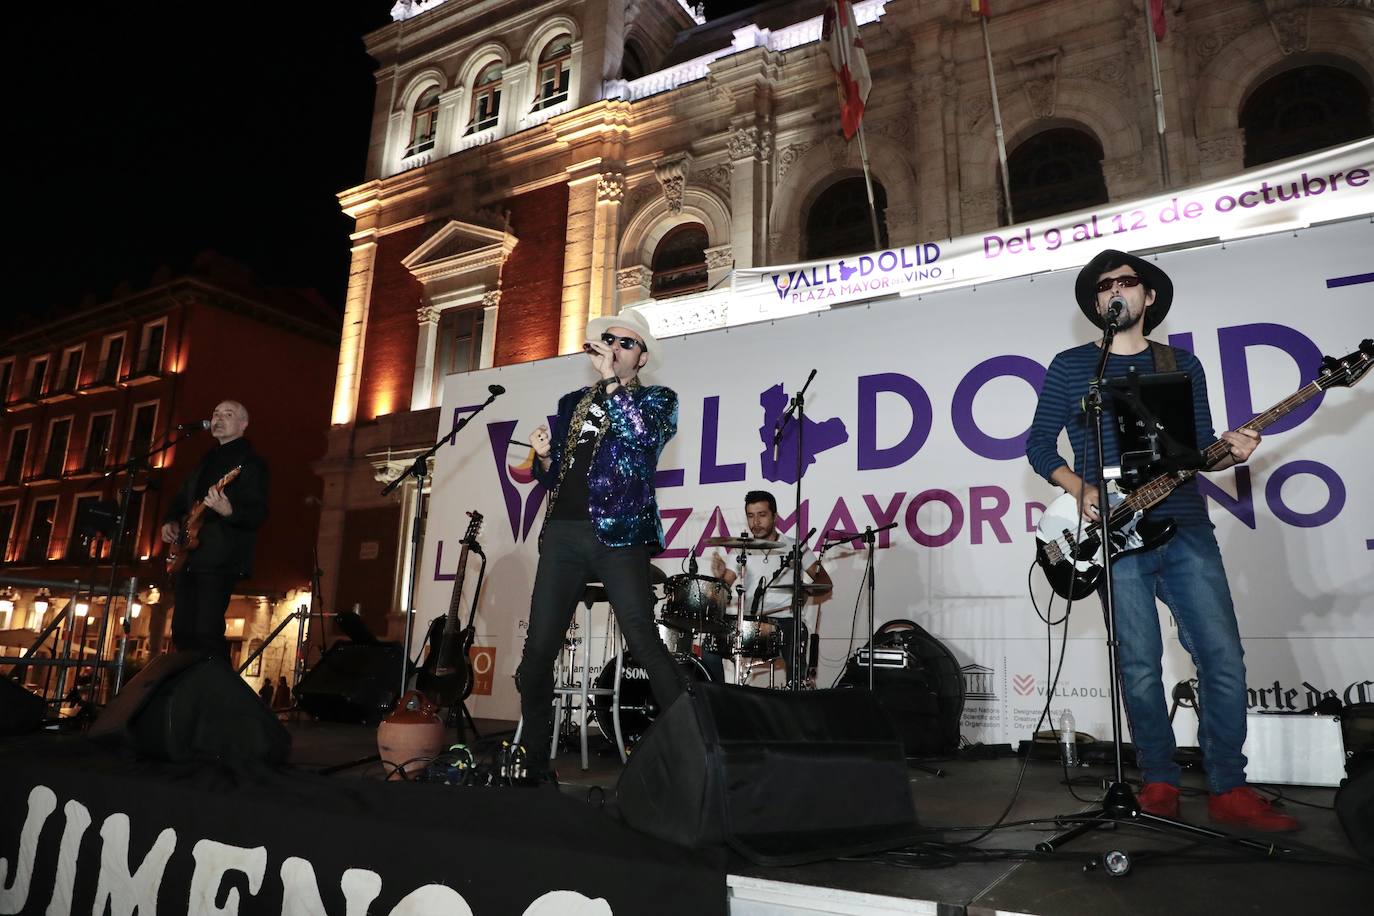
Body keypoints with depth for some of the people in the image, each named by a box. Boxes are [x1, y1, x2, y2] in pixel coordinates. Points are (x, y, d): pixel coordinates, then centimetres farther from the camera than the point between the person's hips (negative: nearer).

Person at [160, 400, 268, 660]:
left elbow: (258, 513, -14)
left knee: (206, 633, -14)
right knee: (182, 632, 9)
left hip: (219, 558, -8)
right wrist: (169, 521, 11)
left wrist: (229, 511, -32)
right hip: (189, 556, 8)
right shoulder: (206, 460, 20)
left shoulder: (250, 462, -4)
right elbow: (180, 499, 31)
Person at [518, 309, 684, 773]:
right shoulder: (572, 403, 22)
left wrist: (611, 379, -14)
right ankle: (533, 760, 15)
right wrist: (544, 456, 3)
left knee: (645, 644, -15)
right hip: (561, 533, 4)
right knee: (538, 649, 2)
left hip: (618, 534, -4)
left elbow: (643, 435, -14)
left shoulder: (657, 399, 10)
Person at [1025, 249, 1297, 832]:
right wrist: (1081, 490, -8)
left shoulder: (1182, 364, 16)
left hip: (1186, 529, 3)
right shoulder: (1070, 366, 8)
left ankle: (1229, 790, 10)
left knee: (1224, 657, -3)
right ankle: (1159, 783, 15)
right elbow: (1039, 445, 7)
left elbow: (1200, 449, 16)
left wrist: (1229, 453, -6)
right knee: (1140, 666, -1)